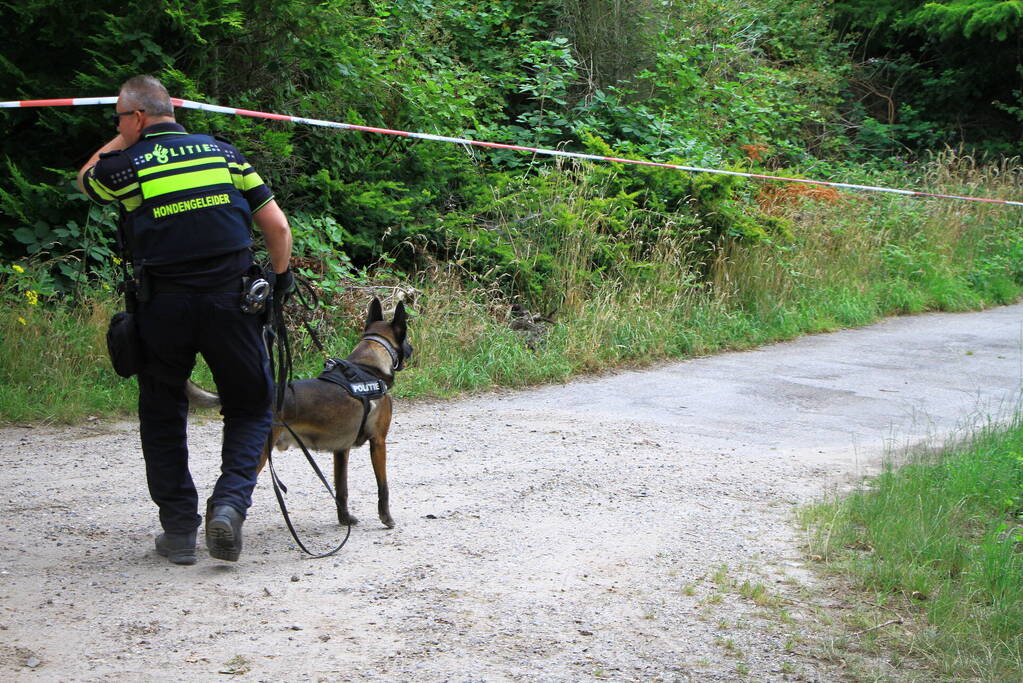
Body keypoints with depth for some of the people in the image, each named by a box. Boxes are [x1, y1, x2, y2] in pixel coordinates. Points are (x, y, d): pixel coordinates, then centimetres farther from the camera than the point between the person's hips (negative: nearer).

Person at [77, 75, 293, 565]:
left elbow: (85, 180, 26)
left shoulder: (126, 166, 1)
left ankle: (179, 529, 14)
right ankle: (231, 501, -9)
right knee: (249, 408, 13)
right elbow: (276, 225, 5)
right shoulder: (222, 152, 7)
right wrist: (280, 277, 18)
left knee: (163, 417, 15)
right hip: (230, 300, 1)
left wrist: (123, 141, 20)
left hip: (164, 308, -1)